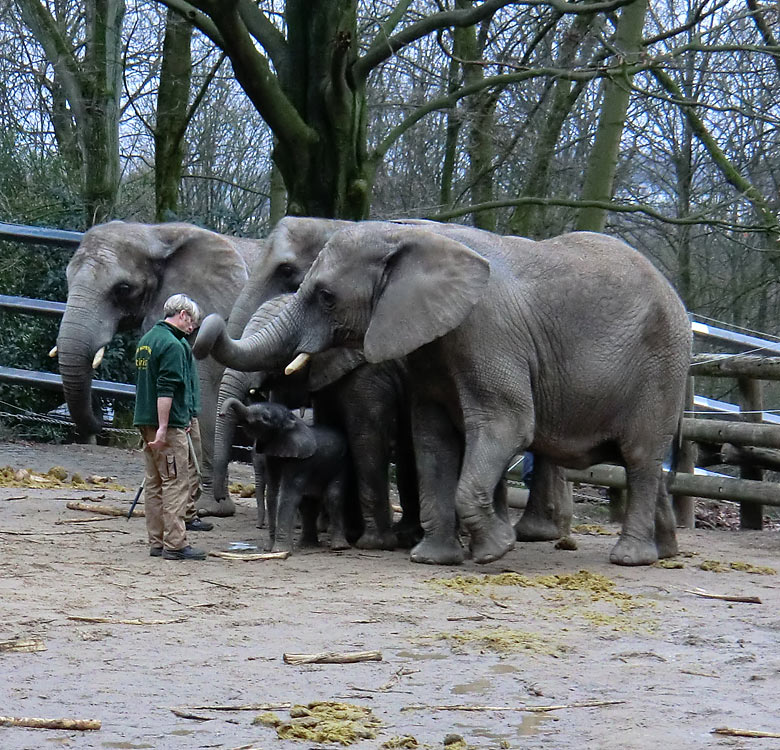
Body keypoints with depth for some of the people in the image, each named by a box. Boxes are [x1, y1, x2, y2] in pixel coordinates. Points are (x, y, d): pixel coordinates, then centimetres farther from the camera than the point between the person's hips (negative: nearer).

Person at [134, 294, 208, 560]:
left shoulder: (147, 339, 18)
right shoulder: (172, 344, -13)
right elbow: (166, 390, -20)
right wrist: (163, 429, -22)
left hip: (146, 422, 10)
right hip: (169, 423, -10)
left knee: (154, 484, 10)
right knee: (176, 484, -7)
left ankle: (157, 542, 12)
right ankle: (175, 544, -9)